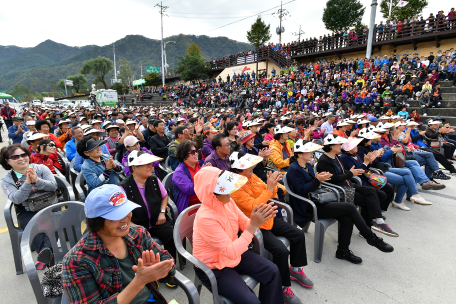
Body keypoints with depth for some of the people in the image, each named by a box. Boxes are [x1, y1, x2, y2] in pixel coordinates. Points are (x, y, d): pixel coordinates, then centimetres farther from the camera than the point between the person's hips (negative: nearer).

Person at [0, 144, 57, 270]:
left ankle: (45, 252, -46)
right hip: (26, 213, 0)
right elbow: (16, 199, -9)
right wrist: (27, 183, -23)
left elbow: (54, 186, -3)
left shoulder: (41, 168, 7)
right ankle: (48, 255, -45)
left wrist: (37, 180, -20)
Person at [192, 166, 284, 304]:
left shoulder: (228, 201, -11)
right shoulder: (205, 218, -33)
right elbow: (232, 252, -32)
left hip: (234, 252, 7)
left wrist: (259, 218, -24)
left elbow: (244, 225, -2)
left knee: (272, 271, 1)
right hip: (213, 267, -7)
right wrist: (254, 225, -36)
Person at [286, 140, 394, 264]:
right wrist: (317, 180, -25)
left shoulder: (307, 166, 14)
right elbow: (302, 190, -18)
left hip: (316, 200, 8)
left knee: (346, 218, -12)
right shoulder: (293, 169, -13)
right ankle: (372, 238, 5)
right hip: (308, 207, -8)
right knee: (350, 208, -13)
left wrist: (319, 178, -4)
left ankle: (343, 251, 3)